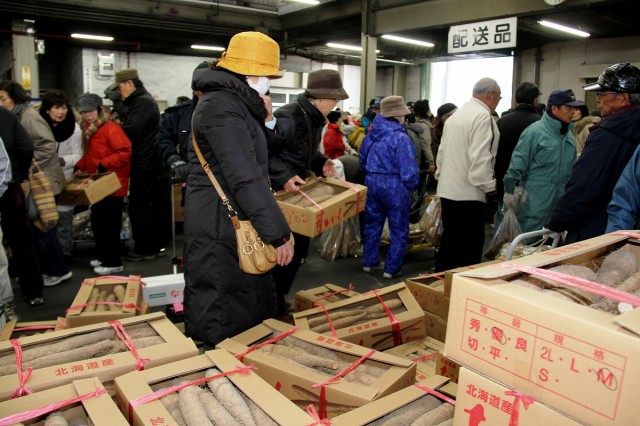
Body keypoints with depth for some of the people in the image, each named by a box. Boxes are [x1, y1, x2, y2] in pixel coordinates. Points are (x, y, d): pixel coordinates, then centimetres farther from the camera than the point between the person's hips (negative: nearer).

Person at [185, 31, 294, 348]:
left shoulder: (234, 102, 15)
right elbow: (245, 178, -25)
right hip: (218, 226, -10)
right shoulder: (221, 106, -18)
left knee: (256, 304, 18)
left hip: (236, 222, 10)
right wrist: (278, 233, -22)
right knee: (221, 322, 3)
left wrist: (264, 121, 6)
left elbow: (254, 158, 22)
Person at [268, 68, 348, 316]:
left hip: (298, 190, 10)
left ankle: (280, 298, 34)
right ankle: (274, 308, 17)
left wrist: (321, 164, 3)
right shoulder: (288, 117, -23)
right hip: (279, 193, -10)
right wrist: (283, 176, -31)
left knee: (299, 247, 16)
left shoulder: (315, 117, 7)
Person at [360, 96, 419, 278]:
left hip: (371, 183, 7)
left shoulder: (370, 135, 6)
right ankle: (392, 268, 11)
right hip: (394, 186, -7)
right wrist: (411, 186, -1)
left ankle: (369, 262, 27)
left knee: (373, 224, 18)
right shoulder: (400, 137, -16)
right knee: (399, 229, 6)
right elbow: (409, 170, -18)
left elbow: (363, 161, 16)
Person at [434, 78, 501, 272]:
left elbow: (442, 151, 21)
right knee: (470, 247, -1)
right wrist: (489, 186, -12)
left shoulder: (456, 115, 16)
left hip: (448, 190, 9)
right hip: (468, 192, -9)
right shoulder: (483, 116, -12)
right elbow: (480, 157, -21)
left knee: (449, 241, 16)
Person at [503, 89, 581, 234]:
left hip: (559, 200, 7)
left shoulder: (568, 134, 10)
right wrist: (509, 190, -14)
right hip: (535, 200, -7)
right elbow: (518, 162, -13)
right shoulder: (535, 131, -12)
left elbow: (571, 167, 18)